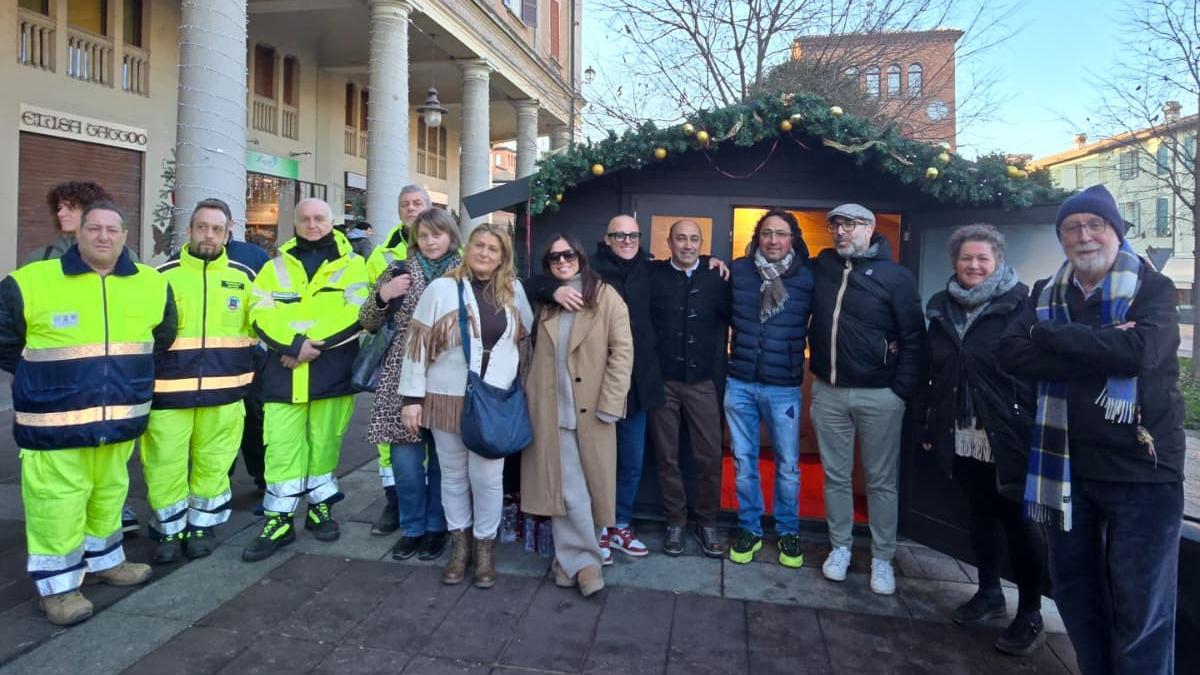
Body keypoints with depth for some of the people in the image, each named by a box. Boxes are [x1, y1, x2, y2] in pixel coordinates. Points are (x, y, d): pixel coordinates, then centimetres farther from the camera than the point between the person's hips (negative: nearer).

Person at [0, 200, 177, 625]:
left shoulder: (152, 285, 1)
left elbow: (164, 338, 19)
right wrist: (43, 379, 5)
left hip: (121, 419, 5)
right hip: (55, 422, -4)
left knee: (109, 492, 19)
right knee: (58, 502, 0)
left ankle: (102, 560, 37)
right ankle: (58, 584, 15)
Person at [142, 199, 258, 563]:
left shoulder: (244, 277, 6)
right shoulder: (162, 275, 1)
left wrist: (242, 368, 11)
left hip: (224, 391, 1)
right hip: (169, 390, -1)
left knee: (213, 463, 9)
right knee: (165, 465, 3)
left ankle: (202, 526, 27)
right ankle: (170, 531, 22)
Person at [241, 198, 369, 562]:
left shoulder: (351, 265, 5)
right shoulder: (277, 266, 12)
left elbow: (355, 313, -9)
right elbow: (261, 313, -1)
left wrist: (309, 344, -16)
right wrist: (293, 344, -18)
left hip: (332, 370, -1)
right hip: (284, 372, 2)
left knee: (324, 441, 8)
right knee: (281, 445, 0)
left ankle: (320, 507, 25)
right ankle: (279, 519, 11)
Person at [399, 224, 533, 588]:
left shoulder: (513, 292, 5)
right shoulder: (442, 288, -4)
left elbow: (527, 339, 14)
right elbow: (418, 343, -4)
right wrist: (412, 397, -6)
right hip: (447, 398, -1)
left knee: (487, 476, 2)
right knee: (453, 474, 11)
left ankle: (484, 545, 21)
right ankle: (460, 542, 28)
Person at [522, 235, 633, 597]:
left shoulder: (605, 296, -3)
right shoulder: (544, 301, 12)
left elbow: (623, 350, -8)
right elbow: (534, 352, 16)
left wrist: (609, 403, -14)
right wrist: (529, 395, 5)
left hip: (591, 408, -3)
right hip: (550, 409, 3)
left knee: (587, 484, 6)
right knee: (563, 486, 1)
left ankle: (573, 559, 22)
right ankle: (582, 558, 13)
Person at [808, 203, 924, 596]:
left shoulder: (896, 277, -5)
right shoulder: (822, 267, 5)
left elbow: (914, 338, -6)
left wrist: (901, 390, -10)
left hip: (878, 395, -3)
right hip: (827, 392, 3)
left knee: (881, 480, 7)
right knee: (835, 475, 12)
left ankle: (882, 559, 19)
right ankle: (839, 547, 26)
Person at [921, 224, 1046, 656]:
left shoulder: (1020, 304, -7)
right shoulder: (942, 307, 9)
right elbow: (933, 371, 14)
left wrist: (1035, 429, -16)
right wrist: (929, 425, 13)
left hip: (1008, 436, -5)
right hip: (961, 435, 5)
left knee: (1018, 521, 4)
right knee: (981, 514, 16)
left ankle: (1031, 614, 17)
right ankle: (989, 593, 32)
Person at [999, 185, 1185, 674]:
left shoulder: (1153, 289, -4)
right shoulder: (1046, 294, 7)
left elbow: (1137, 351, -23)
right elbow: (1012, 354, -8)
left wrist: (1049, 335, -14)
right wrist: (1100, 353, -17)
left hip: (1142, 469, -4)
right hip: (1067, 467, 4)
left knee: (1141, 610, 4)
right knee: (1074, 589, 17)